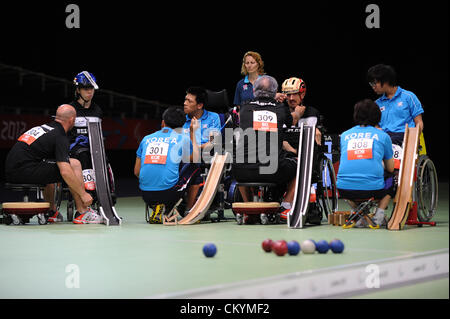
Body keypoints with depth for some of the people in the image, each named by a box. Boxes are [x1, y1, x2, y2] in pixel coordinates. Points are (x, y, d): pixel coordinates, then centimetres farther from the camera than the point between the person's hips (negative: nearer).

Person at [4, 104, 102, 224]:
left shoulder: (44, 127, 19)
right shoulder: (60, 137, -7)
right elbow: (65, 172, -19)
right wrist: (83, 194, -10)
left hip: (10, 172, 9)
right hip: (24, 172, -9)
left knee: (49, 170, 37)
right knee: (75, 164, -5)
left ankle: (52, 212, 38)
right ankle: (82, 213, -2)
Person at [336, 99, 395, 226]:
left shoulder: (345, 135, 16)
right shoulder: (383, 135, 11)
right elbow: (390, 168, 21)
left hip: (345, 190, 2)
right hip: (373, 189, -1)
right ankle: (379, 215, 10)